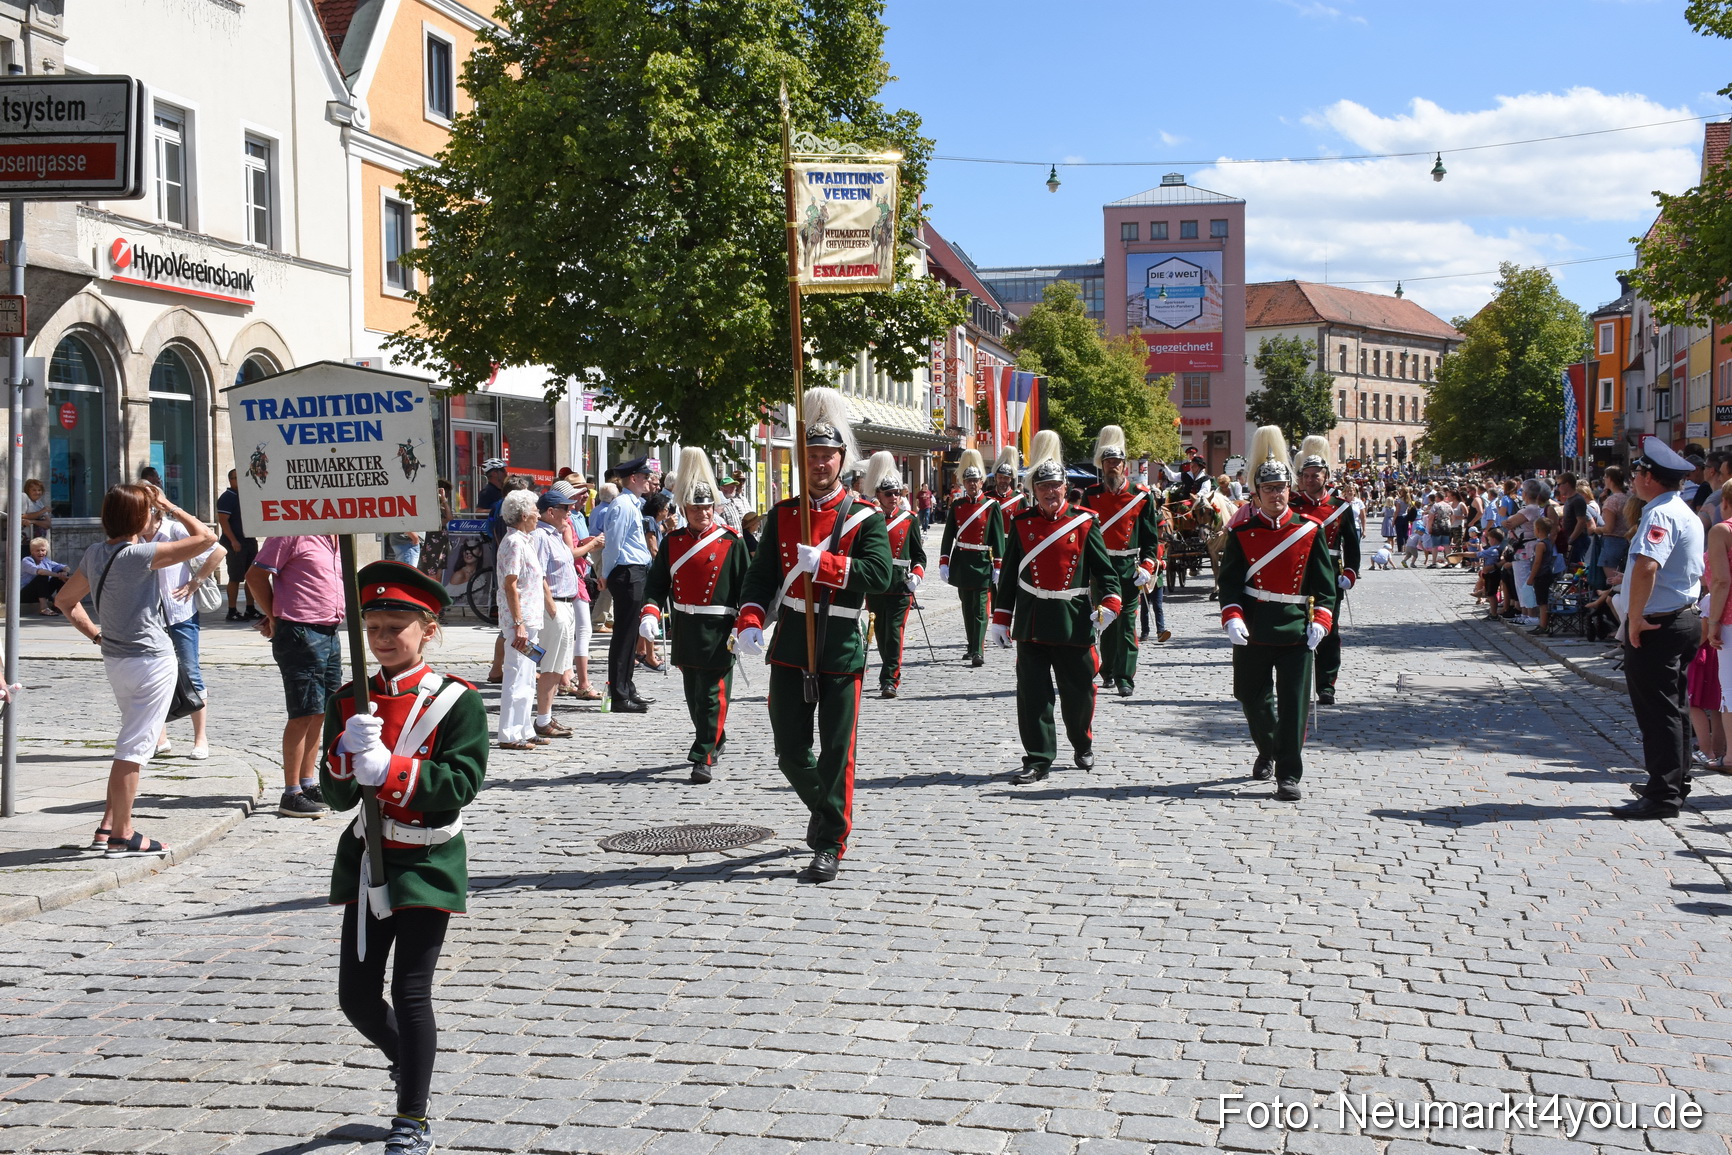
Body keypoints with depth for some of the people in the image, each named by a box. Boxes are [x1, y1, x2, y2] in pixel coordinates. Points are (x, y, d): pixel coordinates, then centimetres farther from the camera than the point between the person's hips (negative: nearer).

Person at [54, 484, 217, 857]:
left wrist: (95, 634, 13)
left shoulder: (95, 553, 6)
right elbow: (206, 537, -19)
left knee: (133, 745, 19)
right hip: (151, 661, -9)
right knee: (134, 748, -2)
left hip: (115, 659, 9)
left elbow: (65, 599, 17)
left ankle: (108, 827, 20)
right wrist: (169, 507, -8)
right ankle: (121, 836, 3)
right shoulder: (138, 554, -18)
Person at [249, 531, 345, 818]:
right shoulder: (291, 534, -11)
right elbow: (256, 576, -11)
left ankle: (308, 784, 23)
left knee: (320, 713, 13)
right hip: (300, 633, -8)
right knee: (304, 714, -6)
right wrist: (274, 617, -3)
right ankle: (291, 795, -1)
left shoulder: (333, 538, 14)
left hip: (329, 632, 8)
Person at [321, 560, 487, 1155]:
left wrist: (388, 769, -29)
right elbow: (335, 794, -1)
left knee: (411, 994, -2)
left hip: (427, 865, -5)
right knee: (356, 996, 10)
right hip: (366, 861, 5)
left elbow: (461, 783, -19)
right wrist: (349, 752, -22)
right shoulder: (350, 701, 4)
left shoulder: (457, 701, -9)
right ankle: (405, 1060, 41)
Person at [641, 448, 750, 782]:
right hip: (684, 631, 5)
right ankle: (715, 739, 37)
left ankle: (704, 758, -1)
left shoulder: (732, 542, -4)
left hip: (719, 632, -5)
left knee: (713, 695, -4)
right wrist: (650, 613, -12)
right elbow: (656, 582, 5)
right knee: (693, 695, 16)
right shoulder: (672, 542, 6)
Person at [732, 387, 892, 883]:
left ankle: (830, 842, 14)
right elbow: (762, 576, 4)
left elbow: (880, 573, -16)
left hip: (841, 651, -3)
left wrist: (821, 562, -24)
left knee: (836, 751, 3)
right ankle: (822, 806, 37)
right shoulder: (782, 516, 7)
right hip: (790, 649, 3)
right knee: (790, 750, 8)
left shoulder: (865, 518, -3)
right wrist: (749, 622, -13)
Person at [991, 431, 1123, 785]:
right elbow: (1009, 574, 8)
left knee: (1079, 690, 9)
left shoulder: (1084, 522, 1)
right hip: (1031, 621, 1)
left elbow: (1104, 568, 0)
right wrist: (1001, 617, 6)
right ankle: (1038, 760, 7)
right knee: (1032, 692, -2)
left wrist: (1109, 602, -16)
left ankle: (1082, 745, 35)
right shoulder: (1021, 523, 4)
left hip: (1074, 620, -1)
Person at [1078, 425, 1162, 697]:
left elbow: (1152, 536, 2)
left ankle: (1125, 678, -5)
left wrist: (1147, 567, -8)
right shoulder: (1090, 495, 5)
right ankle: (1108, 670, 24)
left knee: (1126, 623, -5)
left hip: (1129, 569, -2)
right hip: (1100, 566, 2)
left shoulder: (1142, 496, 1)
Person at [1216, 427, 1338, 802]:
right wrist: (1232, 617, -17)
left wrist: (1320, 620, -7)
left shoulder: (1310, 531, 3)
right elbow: (1229, 581, -2)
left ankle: (1289, 775, 3)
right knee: (1253, 699, 13)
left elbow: (1325, 582, 5)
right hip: (1253, 630, 1)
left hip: (1296, 630, -1)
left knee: (1293, 705, -3)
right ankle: (1267, 751, 39)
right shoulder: (1241, 533, 2)